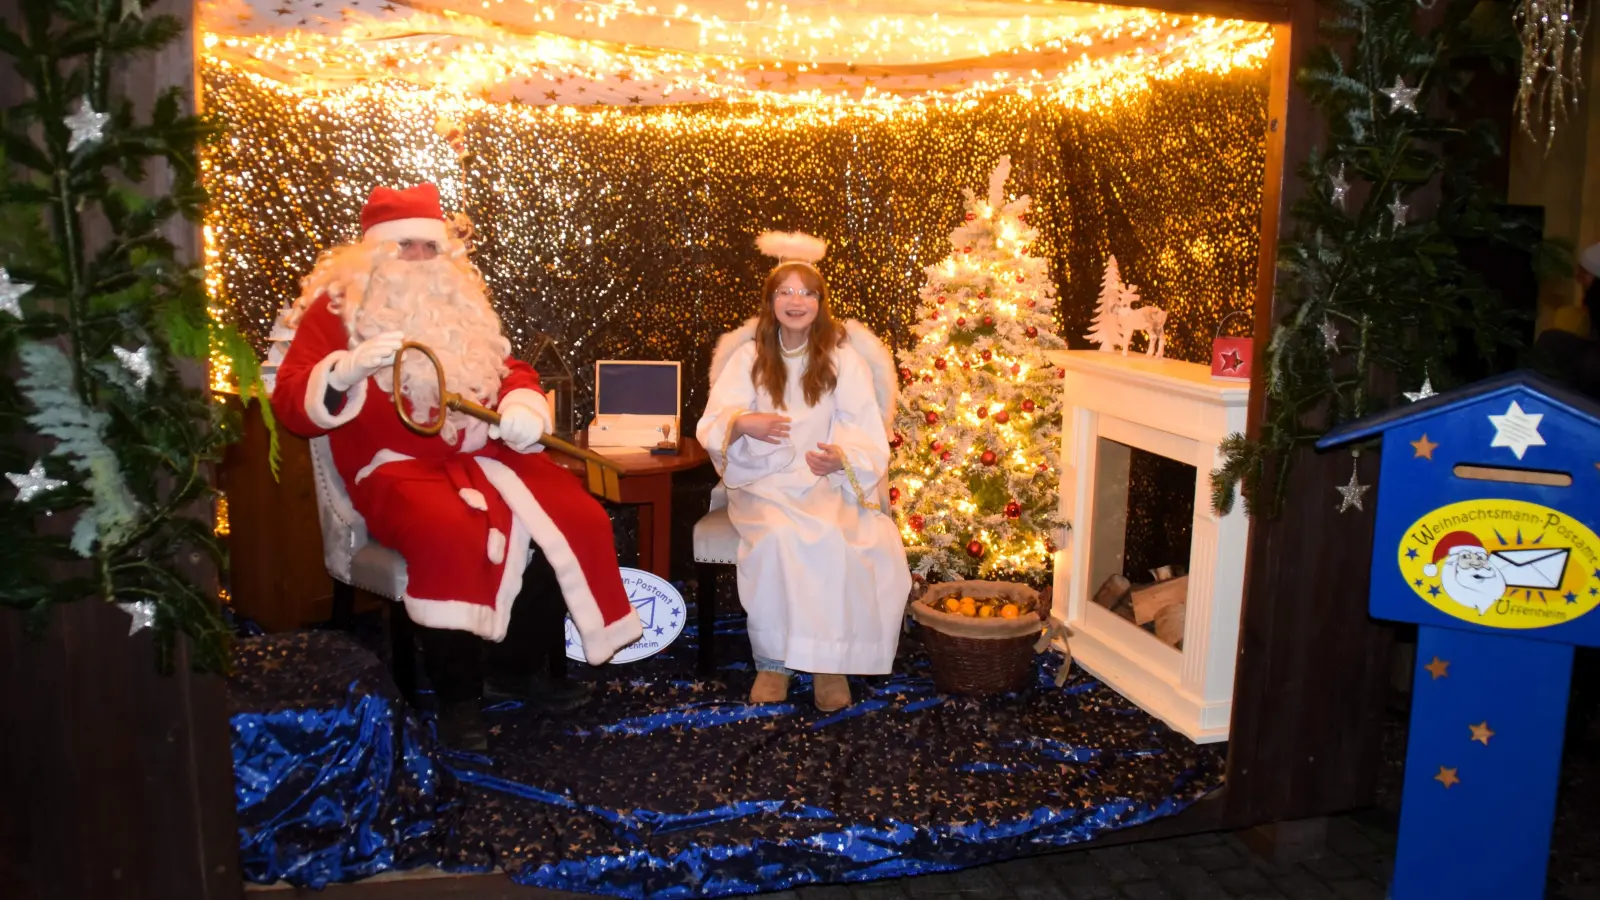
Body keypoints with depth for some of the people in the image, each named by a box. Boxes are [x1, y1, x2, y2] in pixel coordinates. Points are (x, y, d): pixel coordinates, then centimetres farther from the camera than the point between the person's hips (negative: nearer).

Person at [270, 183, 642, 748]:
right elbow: (292, 406, -3)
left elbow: (511, 371, 21)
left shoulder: (461, 300, 18)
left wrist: (523, 409, -3)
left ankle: (520, 665, 3)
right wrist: (348, 370, -23)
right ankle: (456, 695, -16)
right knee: (452, 535, -38)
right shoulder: (338, 305, 3)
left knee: (578, 521, -16)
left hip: (484, 455, 6)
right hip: (398, 467, -5)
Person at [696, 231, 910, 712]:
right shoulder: (749, 356, 4)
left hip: (829, 482, 0)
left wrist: (843, 458, -24)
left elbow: (866, 434, -3)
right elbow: (711, 427, -1)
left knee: (849, 541, -32)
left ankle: (832, 660, -14)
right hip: (765, 481, 0)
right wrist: (743, 423, -23)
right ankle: (773, 660, -15)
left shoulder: (845, 357, 2)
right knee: (779, 538, -33)